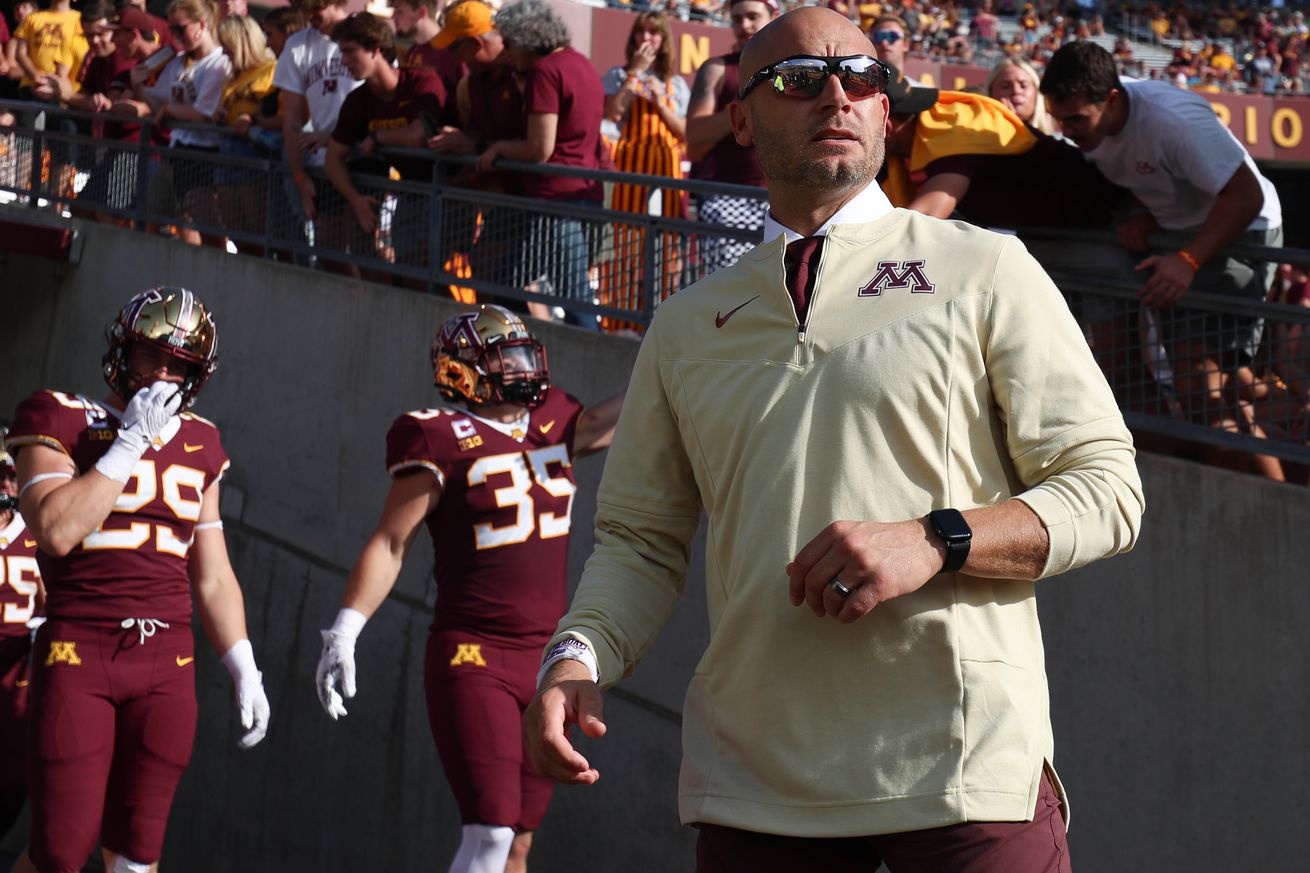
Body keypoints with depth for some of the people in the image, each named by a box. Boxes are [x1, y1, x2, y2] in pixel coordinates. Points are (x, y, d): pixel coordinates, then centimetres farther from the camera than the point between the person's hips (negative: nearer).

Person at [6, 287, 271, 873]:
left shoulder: (199, 445, 13)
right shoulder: (60, 421, -1)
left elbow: (213, 578, 19)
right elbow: (56, 530, -18)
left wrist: (244, 671, 15)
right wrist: (131, 442, -13)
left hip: (167, 664, 4)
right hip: (77, 654, -4)